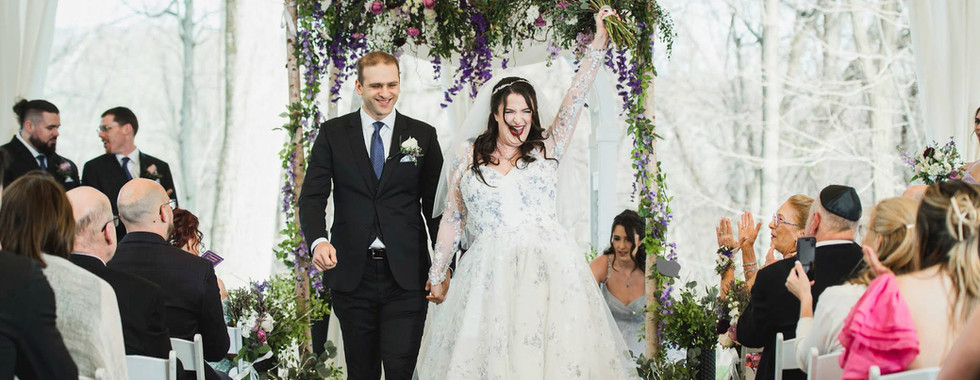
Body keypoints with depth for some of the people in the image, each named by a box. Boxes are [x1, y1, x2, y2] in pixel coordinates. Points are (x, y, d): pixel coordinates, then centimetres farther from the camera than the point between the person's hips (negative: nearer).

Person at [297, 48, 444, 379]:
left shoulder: (423, 136, 6)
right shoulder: (333, 134, 6)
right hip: (351, 274, 1)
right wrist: (318, 240, -20)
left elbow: (436, 204, 6)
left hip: (406, 274, -1)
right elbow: (312, 196, 0)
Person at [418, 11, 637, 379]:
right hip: (490, 275, 0)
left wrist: (599, 42, -2)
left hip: (549, 269, 1)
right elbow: (452, 219, 14)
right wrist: (437, 276, 15)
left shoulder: (546, 149, 11)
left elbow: (575, 98, 5)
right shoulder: (467, 158, 11)